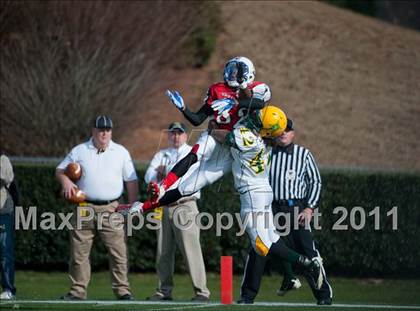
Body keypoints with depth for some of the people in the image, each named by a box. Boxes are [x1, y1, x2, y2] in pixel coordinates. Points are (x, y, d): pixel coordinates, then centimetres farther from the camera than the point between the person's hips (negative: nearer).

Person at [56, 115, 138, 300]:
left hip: (111, 208, 0)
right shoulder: (79, 151, 9)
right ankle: (77, 291, 6)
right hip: (84, 208, 0)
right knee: (79, 251, 0)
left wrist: (133, 206, 2)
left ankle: (122, 290, -3)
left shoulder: (121, 152, 10)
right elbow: (60, 170, 12)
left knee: (118, 251, -7)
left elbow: (131, 181, 11)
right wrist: (65, 181, -11)